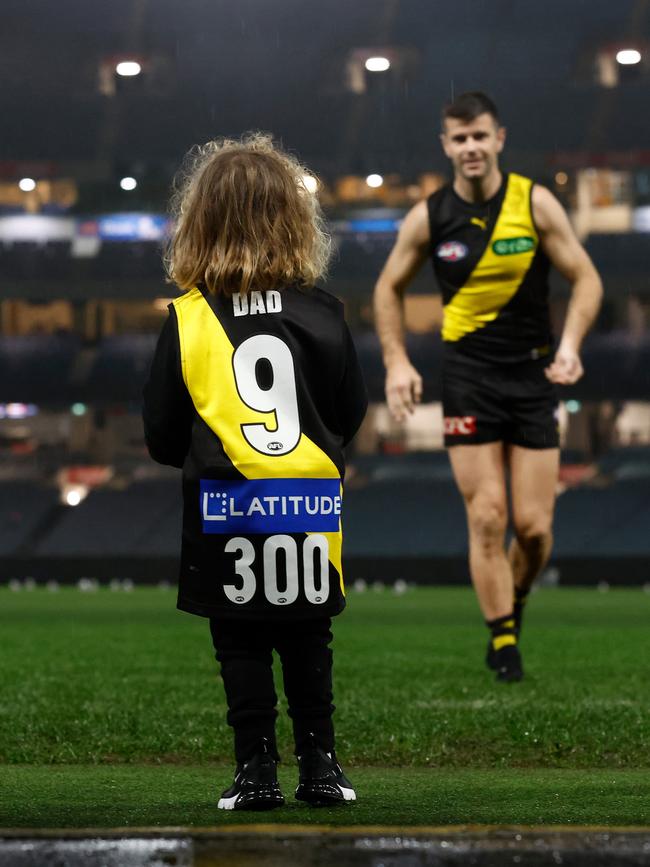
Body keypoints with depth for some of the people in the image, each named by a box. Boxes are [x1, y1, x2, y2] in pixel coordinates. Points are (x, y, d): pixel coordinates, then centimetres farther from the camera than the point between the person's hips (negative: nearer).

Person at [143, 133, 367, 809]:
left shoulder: (187, 319, -7)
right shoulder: (321, 314, -4)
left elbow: (161, 432, -2)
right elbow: (351, 413, 5)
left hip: (224, 507, -1)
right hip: (309, 503, 2)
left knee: (242, 646, 7)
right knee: (307, 640, 13)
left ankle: (256, 772, 7)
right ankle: (319, 767, 15)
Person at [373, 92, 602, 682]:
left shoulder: (535, 203, -4)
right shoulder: (428, 218, -2)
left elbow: (585, 278, 0)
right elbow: (390, 288, 12)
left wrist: (570, 343, -16)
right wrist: (397, 362, 0)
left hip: (534, 374, 0)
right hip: (468, 374, 0)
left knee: (534, 526, -1)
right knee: (487, 518, -8)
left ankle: (513, 603, 28)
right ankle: (502, 639, 3)